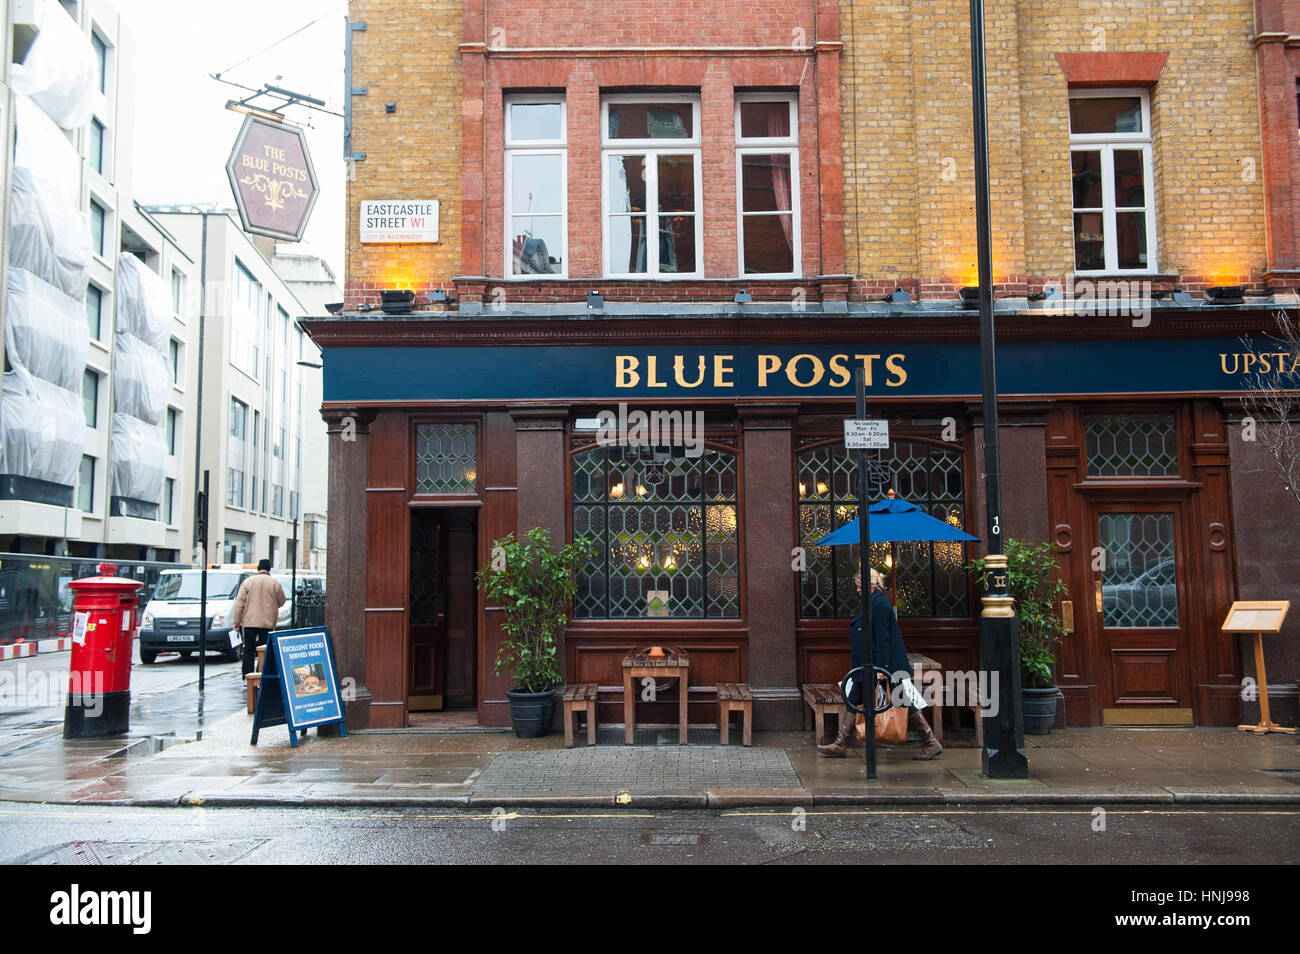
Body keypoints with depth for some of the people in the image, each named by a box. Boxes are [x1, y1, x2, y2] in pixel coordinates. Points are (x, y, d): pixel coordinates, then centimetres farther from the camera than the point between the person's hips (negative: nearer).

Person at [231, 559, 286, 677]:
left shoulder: (248, 581, 1)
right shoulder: (275, 583, 0)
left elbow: (239, 603, -1)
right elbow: (281, 601, 10)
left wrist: (236, 621, 3)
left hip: (249, 623, 0)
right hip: (268, 623, 0)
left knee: (249, 651, 7)